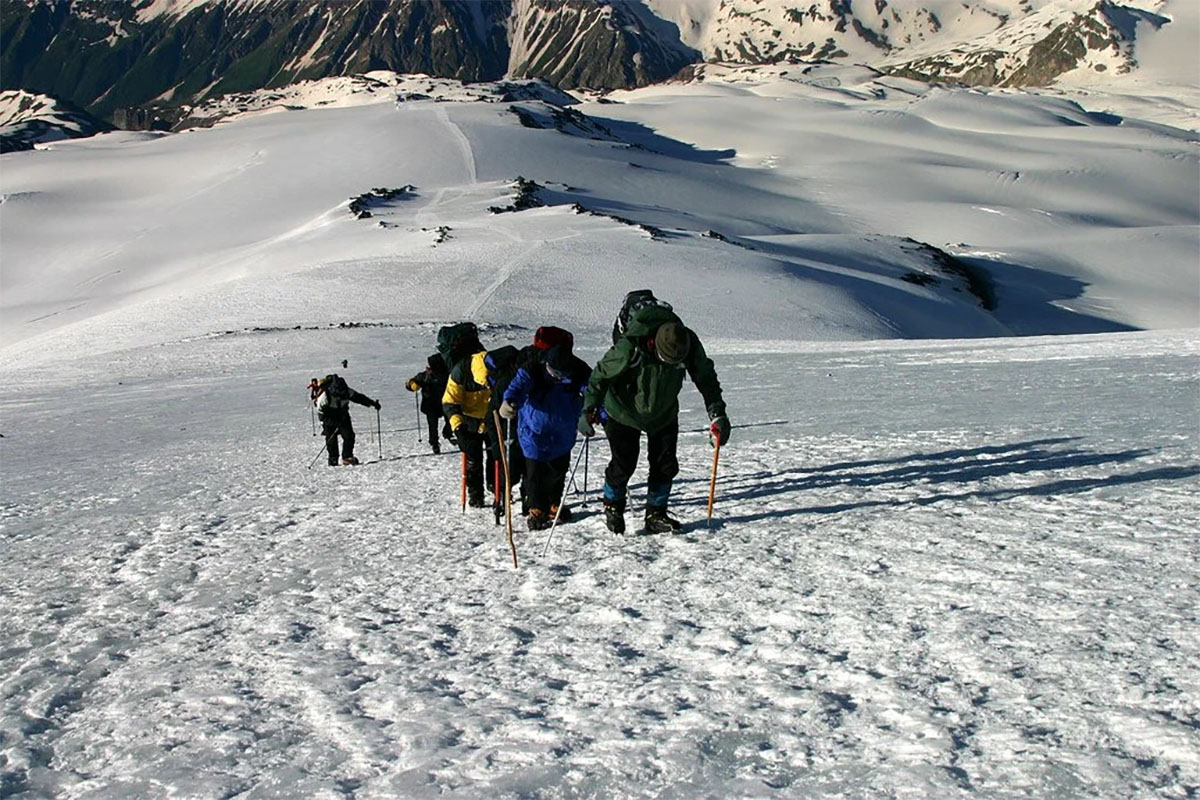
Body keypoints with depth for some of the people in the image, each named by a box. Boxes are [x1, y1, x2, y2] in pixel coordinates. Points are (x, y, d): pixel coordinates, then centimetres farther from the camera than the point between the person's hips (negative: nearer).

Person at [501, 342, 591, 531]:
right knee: (536, 472, 0)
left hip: (562, 435, 3)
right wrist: (508, 402, -60)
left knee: (559, 470, 17)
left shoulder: (578, 372, -16)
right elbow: (518, 385, -38)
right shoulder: (532, 370, -24)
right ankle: (537, 510, 21)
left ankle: (554, 505, 40)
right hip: (534, 431, -3)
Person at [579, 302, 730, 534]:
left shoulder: (690, 345, -23)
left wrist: (717, 414, -11)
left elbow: (706, 377, -6)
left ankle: (656, 514, 19)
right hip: (625, 413, -4)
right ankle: (612, 506, 26)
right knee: (623, 465, -1)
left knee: (666, 466, 2)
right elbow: (601, 374, -20)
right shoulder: (631, 347, -35)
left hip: (664, 414, 4)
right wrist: (589, 409, -26)